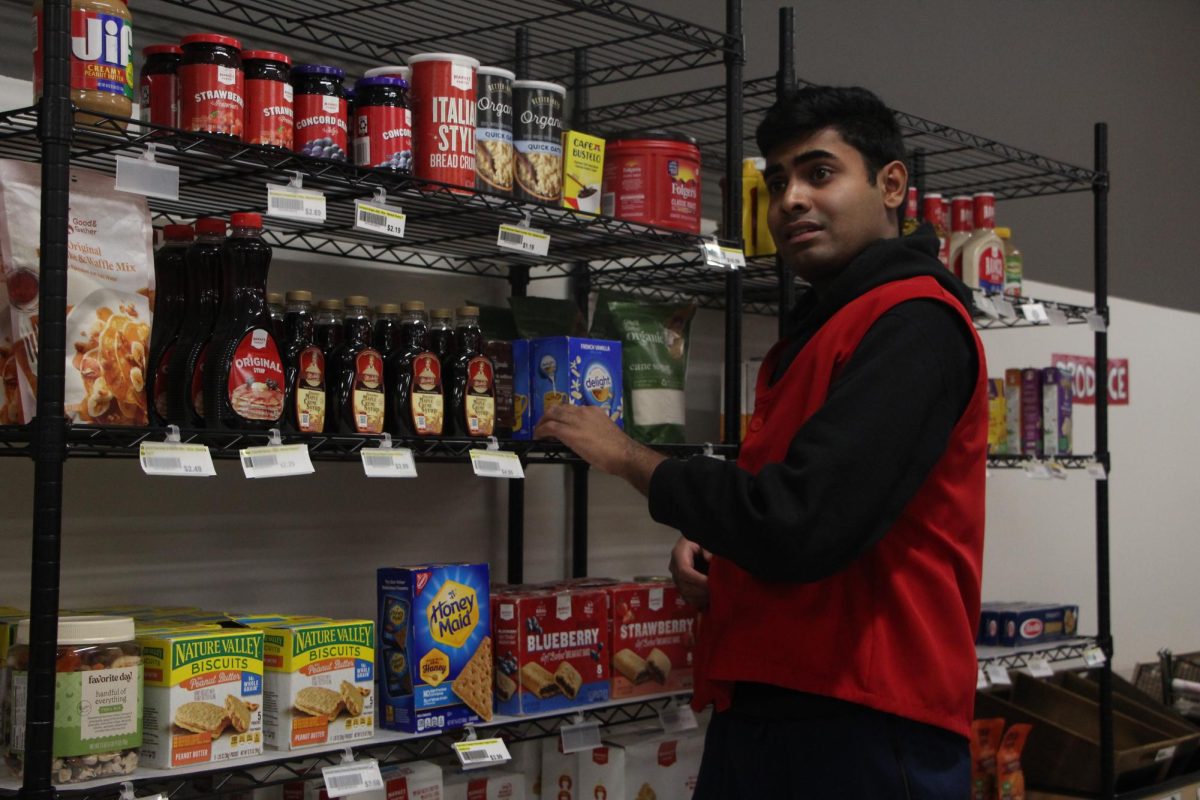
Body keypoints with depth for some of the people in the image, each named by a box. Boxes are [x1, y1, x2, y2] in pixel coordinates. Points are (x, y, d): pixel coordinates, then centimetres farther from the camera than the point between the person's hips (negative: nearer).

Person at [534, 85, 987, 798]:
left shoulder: (915, 322, -13)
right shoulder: (817, 327, 19)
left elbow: (801, 525, -23)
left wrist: (632, 459, -9)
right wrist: (713, 550, 5)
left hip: (861, 736, -9)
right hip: (760, 714, 9)